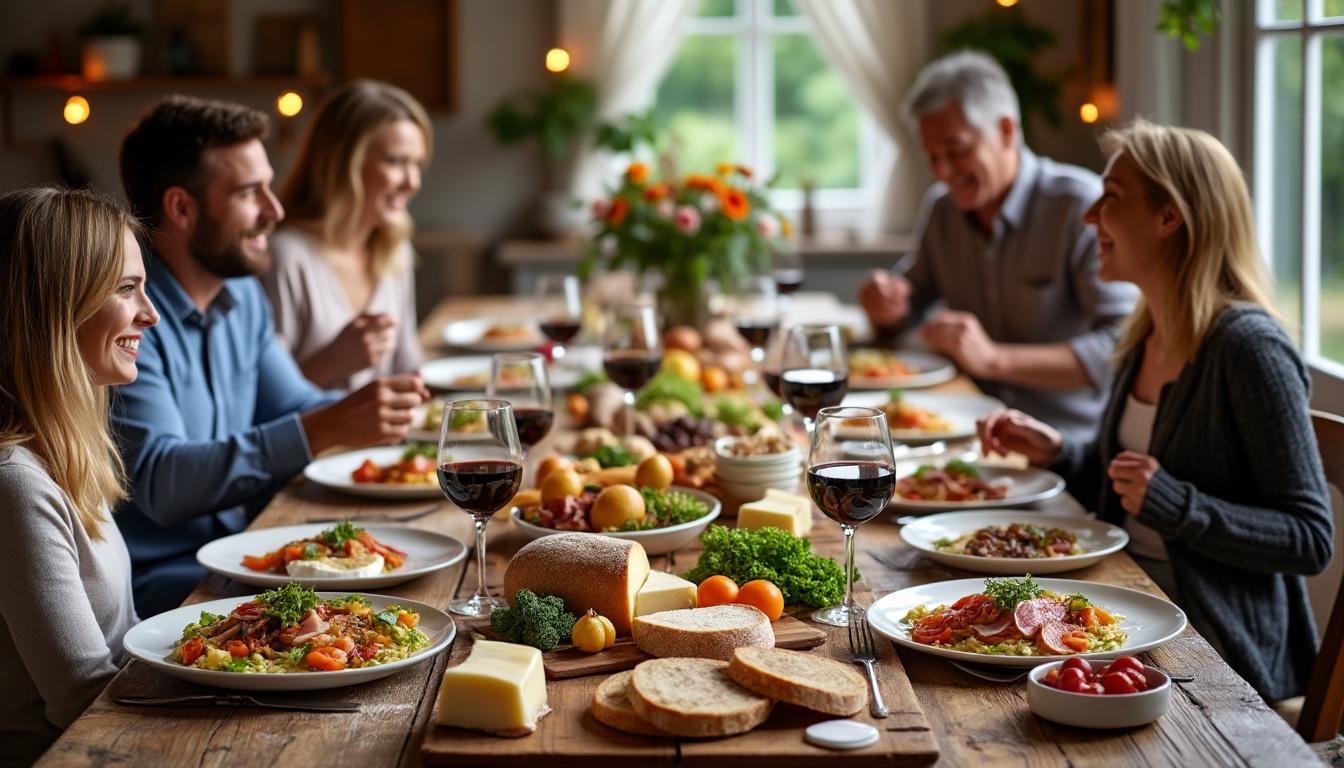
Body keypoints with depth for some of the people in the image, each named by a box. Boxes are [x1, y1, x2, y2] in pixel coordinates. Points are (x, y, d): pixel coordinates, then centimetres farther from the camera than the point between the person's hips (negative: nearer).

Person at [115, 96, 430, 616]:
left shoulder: (241, 293, 11)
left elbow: (293, 408, 20)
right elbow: (158, 481, -27)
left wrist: (363, 411, -3)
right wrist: (325, 429, -33)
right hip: (156, 586, -8)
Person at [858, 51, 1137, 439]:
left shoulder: (1081, 205, -12)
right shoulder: (940, 207, 10)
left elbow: (1124, 345, -20)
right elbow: (913, 300, 25)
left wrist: (995, 359, -27)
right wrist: (887, 309, -1)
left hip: (1071, 441, -7)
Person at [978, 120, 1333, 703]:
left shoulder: (1249, 348, -17)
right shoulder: (1146, 338, 9)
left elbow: (1311, 541, -16)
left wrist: (1177, 506, -26)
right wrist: (1056, 452, 6)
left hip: (1216, 646, -8)